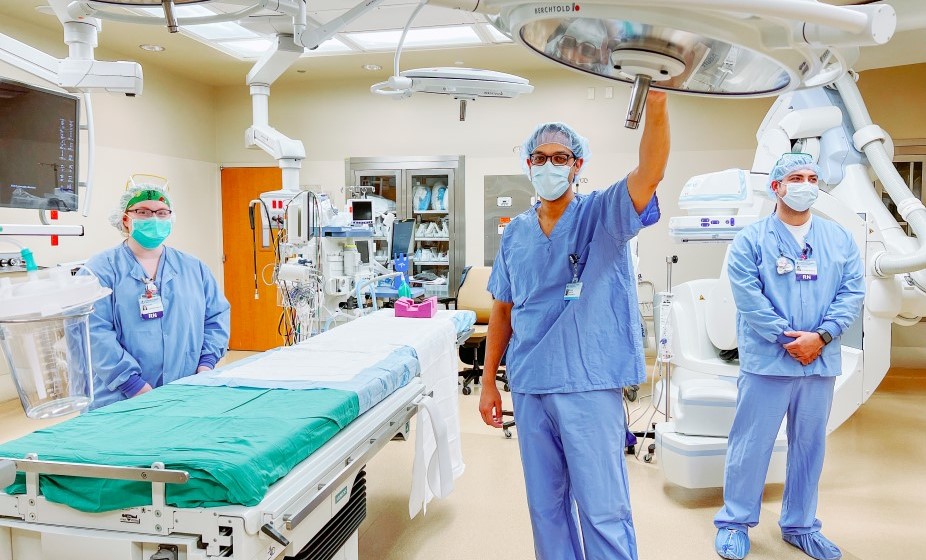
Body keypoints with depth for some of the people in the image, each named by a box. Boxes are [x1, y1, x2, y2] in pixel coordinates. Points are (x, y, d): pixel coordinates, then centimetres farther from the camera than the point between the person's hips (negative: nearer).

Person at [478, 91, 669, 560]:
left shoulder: (602, 215, -3)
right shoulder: (515, 234, 9)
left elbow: (650, 172, -22)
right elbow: (502, 311, 13)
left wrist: (656, 103, -38)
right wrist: (488, 382, 12)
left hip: (590, 385, -4)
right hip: (529, 387, 5)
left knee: (603, 509, 3)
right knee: (545, 505, 16)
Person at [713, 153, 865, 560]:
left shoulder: (839, 239, 10)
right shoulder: (750, 240, -2)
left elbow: (853, 292, 3)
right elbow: (748, 297, -11)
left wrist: (821, 336, -11)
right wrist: (788, 339, -15)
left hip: (821, 362, 4)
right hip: (766, 361, -4)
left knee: (809, 447, 13)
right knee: (751, 444, 2)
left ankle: (800, 526, 29)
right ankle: (735, 522, 16)